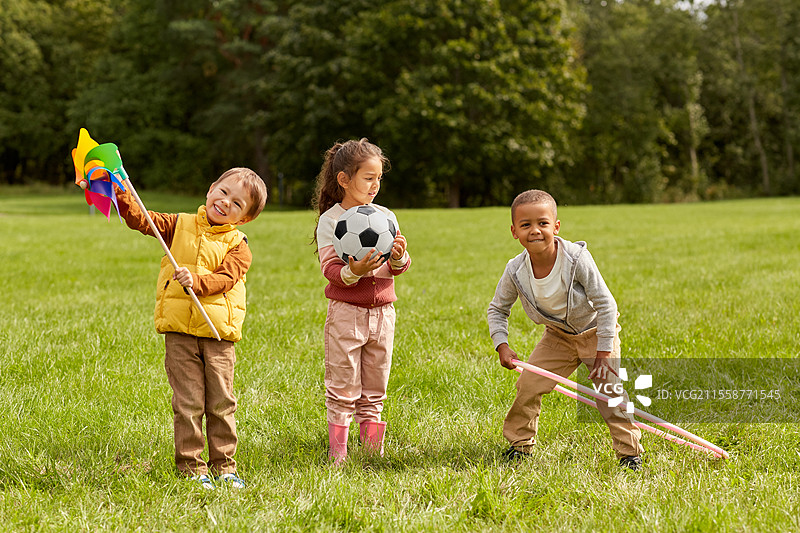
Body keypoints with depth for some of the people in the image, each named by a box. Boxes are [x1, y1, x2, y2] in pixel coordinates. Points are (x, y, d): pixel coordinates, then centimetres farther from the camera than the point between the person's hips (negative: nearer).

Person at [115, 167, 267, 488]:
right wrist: (120, 193, -15)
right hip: (179, 330, 0)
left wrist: (196, 281, -30)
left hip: (218, 332, 0)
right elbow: (140, 219, 2)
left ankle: (223, 465, 16)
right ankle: (191, 467, 7)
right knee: (188, 402, 0)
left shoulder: (237, 246, 3)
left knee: (221, 403, 5)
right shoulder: (180, 225, 9)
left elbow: (224, 279, -12)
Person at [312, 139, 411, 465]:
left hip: (382, 311, 5)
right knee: (342, 391, 0)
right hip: (346, 312, -4)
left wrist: (399, 257, -16)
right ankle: (338, 458, 8)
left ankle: (373, 455, 19)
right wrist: (353, 272, -32)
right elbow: (330, 269, -13)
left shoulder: (384, 216, 7)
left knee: (374, 391, 11)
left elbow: (398, 269, 6)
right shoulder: (331, 219, -6)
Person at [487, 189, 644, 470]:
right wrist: (502, 345, -14)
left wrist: (603, 353, -22)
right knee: (528, 385, -5)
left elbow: (606, 304, -23)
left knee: (609, 390, -12)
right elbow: (497, 309, 0)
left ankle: (630, 451, 3)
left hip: (595, 331, -3)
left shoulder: (576, 258, -31)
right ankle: (519, 444, 16)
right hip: (558, 336, 3)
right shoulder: (516, 271, -21)